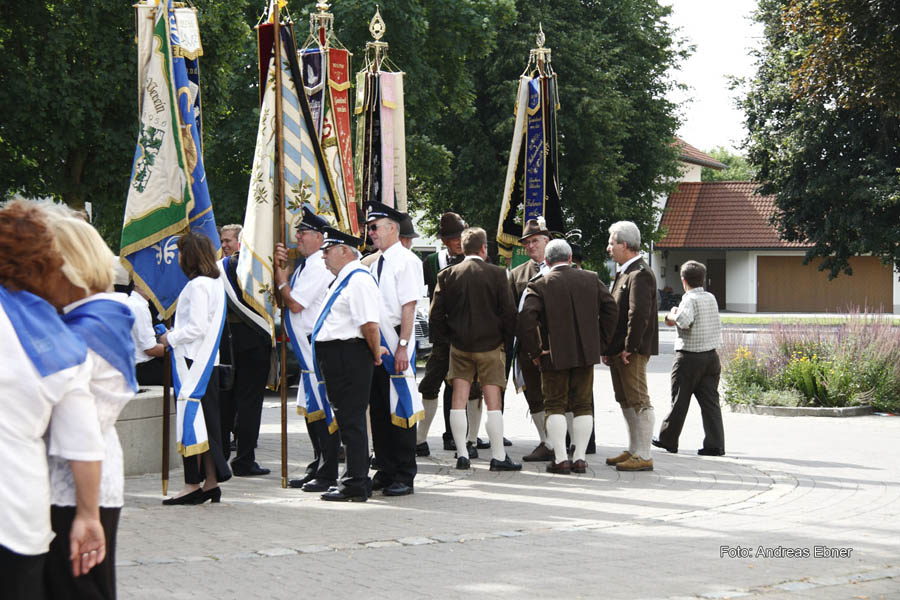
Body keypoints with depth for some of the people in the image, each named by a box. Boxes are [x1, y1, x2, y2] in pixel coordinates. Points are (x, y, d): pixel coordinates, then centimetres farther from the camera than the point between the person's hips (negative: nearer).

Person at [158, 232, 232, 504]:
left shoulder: (196, 286, -15)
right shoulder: (216, 282, 13)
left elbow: (197, 328, -21)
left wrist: (171, 338, -7)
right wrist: (176, 334, 17)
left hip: (192, 362, -9)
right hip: (208, 360, 9)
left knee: (190, 419, -5)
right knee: (208, 422, 10)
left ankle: (193, 484, -4)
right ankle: (211, 481, 13)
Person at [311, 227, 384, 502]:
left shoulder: (358, 279, -15)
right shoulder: (341, 280, 20)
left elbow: (370, 324, -23)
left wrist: (375, 353, -11)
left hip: (349, 357, -11)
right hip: (336, 359, 11)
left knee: (352, 421, -8)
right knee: (347, 420, 14)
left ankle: (356, 484, -5)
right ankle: (357, 478, 21)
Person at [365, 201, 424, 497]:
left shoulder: (406, 261, -9)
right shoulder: (376, 263, 15)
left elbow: (409, 306, -15)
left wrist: (402, 346, -21)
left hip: (396, 345, -8)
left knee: (400, 411, -4)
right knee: (378, 410, 11)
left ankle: (404, 477, 1)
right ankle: (385, 472, 19)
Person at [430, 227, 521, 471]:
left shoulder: (447, 275, -1)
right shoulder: (496, 274, -8)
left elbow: (436, 315, -1)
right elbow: (509, 313, -8)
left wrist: (451, 336, 12)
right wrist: (505, 341, 5)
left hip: (459, 346, 2)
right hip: (490, 345, -2)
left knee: (459, 400, 5)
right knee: (493, 402, 0)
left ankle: (461, 454, 2)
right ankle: (498, 456, 1)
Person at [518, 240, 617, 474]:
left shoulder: (540, 286, -7)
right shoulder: (591, 279, 3)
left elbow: (526, 318, -18)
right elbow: (610, 308, 1)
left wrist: (534, 352, -9)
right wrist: (601, 343, 7)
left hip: (555, 356, -3)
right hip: (586, 353, 3)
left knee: (555, 406, 4)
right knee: (583, 405, 10)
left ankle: (560, 459, -2)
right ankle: (580, 457, 8)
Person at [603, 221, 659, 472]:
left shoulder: (640, 274, -15)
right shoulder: (623, 273, 18)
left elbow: (639, 314, -25)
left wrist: (629, 347, -21)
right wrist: (608, 347, 15)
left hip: (632, 351, -11)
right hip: (618, 350, 11)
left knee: (638, 402, -7)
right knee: (626, 402, 16)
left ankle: (644, 456, -5)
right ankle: (634, 451, 25)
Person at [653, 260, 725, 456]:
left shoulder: (690, 299, -13)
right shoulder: (711, 298, 10)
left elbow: (684, 321, -32)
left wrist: (672, 316, -10)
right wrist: (675, 317, 16)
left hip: (689, 357, -6)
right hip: (712, 355, 6)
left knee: (679, 401, 5)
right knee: (710, 401, 3)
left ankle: (667, 440, 17)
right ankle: (715, 444, -3)